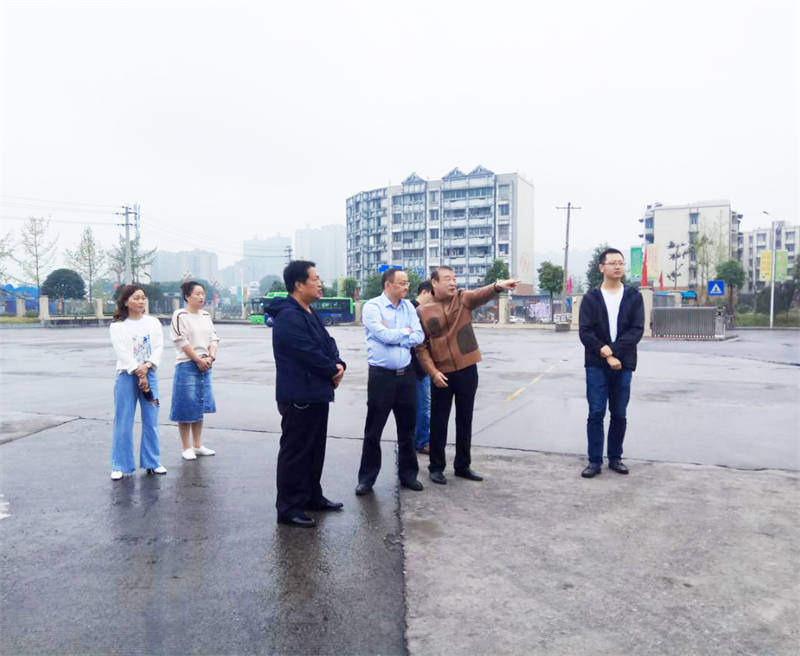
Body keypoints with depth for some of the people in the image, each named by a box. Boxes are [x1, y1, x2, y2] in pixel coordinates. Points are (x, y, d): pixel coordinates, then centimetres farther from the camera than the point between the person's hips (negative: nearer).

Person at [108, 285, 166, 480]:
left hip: (149, 375, 3)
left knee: (151, 421, 7)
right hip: (126, 376, -2)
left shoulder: (153, 322, 9)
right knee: (123, 422, 1)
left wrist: (147, 366, -16)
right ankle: (120, 466, 12)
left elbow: (158, 347, 0)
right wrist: (138, 373, -16)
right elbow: (123, 353, -9)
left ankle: (152, 462, 18)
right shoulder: (117, 326, 0)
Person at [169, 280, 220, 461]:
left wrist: (211, 355, -7)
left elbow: (213, 338, 10)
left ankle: (198, 445, 23)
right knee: (186, 408, -2)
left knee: (200, 407, 12)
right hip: (187, 365, -6)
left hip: (205, 366, 7)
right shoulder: (180, 315, -7)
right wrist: (198, 360, -13)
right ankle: (186, 448, 9)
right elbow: (182, 342, -13)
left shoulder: (206, 316, 13)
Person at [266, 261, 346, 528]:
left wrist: (338, 364, -5)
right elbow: (310, 354, -24)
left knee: (315, 448, 20)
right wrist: (334, 370, -9)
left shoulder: (308, 313, 14)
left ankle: (312, 496, 33)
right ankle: (288, 508, 9)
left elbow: (327, 341, 14)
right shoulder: (289, 317, -20)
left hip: (316, 394, 11)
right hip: (298, 397, -11)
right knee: (295, 452, -1)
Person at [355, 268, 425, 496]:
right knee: (373, 431, 3)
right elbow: (385, 336, -19)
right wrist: (406, 331, -3)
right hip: (381, 376, -5)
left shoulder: (408, 307, 9)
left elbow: (419, 336, 0)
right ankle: (366, 478, 16)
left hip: (406, 374, 5)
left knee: (407, 428, 14)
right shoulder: (372, 307, -8)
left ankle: (408, 474, 28)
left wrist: (393, 336, -10)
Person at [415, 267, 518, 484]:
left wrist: (497, 286, -42)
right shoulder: (423, 311, -2)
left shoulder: (463, 299, 2)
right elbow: (421, 346, -2)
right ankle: (436, 467, 21)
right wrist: (433, 372, -12)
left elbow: (481, 294, -20)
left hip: (467, 370, 2)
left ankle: (462, 465, 26)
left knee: (465, 420, 12)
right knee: (439, 422, 6)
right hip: (441, 374, -2)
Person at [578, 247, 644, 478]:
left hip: (623, 365, 1)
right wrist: (606, 356, -14)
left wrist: (613, 350, -17)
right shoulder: (591, 298, 3)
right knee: (596, 413, -1)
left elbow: (637, 329, -6)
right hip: (596, 365, -1)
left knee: (619, 415, 8)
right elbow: (585, 332, -5)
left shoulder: (634, 297, 5)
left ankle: (615, 458, 22)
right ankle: (595, 461, 7)